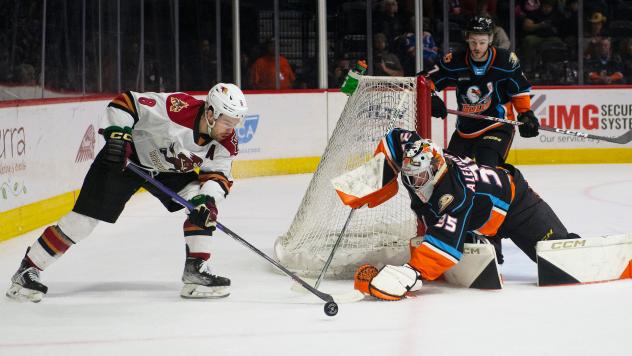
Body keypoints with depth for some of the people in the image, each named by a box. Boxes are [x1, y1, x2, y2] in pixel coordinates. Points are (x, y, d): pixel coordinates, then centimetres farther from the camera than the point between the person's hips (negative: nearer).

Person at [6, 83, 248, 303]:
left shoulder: (226, 143, -16)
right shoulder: (179, 107, -33)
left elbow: (218, 174, -9)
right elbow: (126, 102, -27)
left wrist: (209, 194, -28)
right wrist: (117, 135, -35)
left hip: (170, 170, 6)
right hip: (127, 158, -6)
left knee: (202, 204, -14)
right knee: (86, 217, -8)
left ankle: (196, 270, -5)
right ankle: (27, 270, 2)